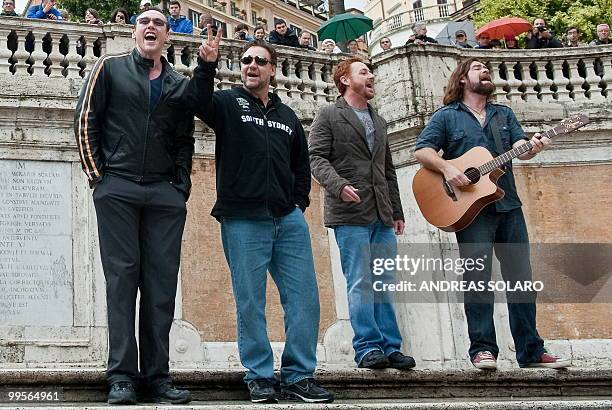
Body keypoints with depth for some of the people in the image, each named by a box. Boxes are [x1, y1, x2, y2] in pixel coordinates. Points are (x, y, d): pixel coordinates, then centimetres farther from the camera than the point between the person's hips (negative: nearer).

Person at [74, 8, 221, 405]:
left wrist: (181, 184, 3)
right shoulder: (110, 68, 9)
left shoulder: (180, 84, 17)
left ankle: (156, 375, 4)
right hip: (117, 188, -3)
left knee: (162, 282, 0)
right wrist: (96, 174, -4)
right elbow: (86, 119, 4)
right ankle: (121, 375, -4)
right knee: (122, 276, -5)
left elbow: (185, 140, 16)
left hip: (165, 194, 3)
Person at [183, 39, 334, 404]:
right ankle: (260, 376, 9)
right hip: (243, 220, -4)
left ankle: (299, 375, 9)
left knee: (304, 297, 0)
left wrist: (300, 202, 12)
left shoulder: (288, 116, 21)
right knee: (250, 302, -2)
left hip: (288, 220, 4)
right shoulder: (228, 103, 8)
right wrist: (206, 64, -26)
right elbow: (196, 101, -15)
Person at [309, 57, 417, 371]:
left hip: (382, 216, 6)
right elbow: (317, 157, -6)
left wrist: (397, 212, 20)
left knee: (384, 283, 5)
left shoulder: (378, 121, 25)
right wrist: (339, 185, -23)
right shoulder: (329, 116, 5)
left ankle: (390, 347, 8)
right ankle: (367, 348, -5)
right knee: (360, 283, -8)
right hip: (350, 214, -6)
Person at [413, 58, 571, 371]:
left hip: (507, 205, 4)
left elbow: (519, 149, 7)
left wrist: (533, 147, -17)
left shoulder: (504, 114, 20)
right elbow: (422, 151, -2)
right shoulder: (447, 116, 7)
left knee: (521, 277, 3)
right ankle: (482, 349, -3)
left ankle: (530, 351, 9)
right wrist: (447, 168, -19)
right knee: (477, 277, -8)